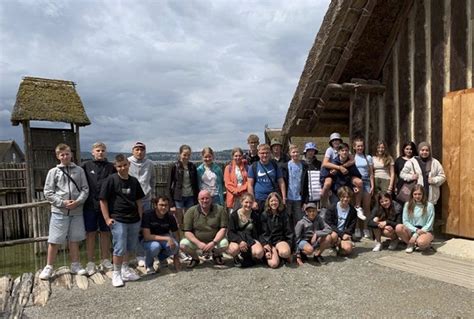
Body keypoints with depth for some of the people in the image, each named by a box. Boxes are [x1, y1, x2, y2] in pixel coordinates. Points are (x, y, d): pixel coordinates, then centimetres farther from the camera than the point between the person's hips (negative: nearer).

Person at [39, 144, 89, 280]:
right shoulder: (53, 172, 2)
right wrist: (63, 203, -12)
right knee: (54, 241, 3)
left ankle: (75, 265, 24)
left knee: (74, 239, 12)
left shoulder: (79, 170, 6)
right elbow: (48, 192, 0)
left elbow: (85, 189, 4)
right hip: (59, 212, -1)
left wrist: (78, 202, -12)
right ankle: (48, 267, 17)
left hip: (76, 211, 2)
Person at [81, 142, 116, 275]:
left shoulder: (110, 167, 3)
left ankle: (105, 260, 24)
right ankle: (91, 262, 18)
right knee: (91, 233, 7)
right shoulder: (86, 166, 1)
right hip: (90, 205, -1)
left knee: (105, 233, 10)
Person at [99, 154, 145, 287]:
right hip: (118, 220, -5)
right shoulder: (111, 180, -8)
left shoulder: (134, 181, 5)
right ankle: (116, 273, 15)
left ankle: (125, 270, 33)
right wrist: (107, 218, -10)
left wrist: (140, 217, 10)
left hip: (134, 220, 5)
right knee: (120, 248, -3)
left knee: (130, 248, 15)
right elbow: (103, 200, -7)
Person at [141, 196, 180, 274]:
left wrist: (176, 258, -6)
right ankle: (149, 265, -3)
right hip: (148, 240, -3)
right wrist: (167, 238, -34)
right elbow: (147, 236, -28)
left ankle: (162, 257, 7)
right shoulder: (147, 215, -24)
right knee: (155, 246, -38)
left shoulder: (170, 217, -12)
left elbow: (176, 236, -5)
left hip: (164, 238, 3)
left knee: (174, 246, -29)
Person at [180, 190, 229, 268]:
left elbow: (223, 229, -10)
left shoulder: (220, 210, -7)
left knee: (225, 243, -30)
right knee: (183, 244, -26)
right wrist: (198, 243, -24)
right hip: (196, 241, 1)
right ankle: (195, 258, 9)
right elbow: (187, 232, -9)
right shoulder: (191, 211, -7)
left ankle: (216, 255, 9)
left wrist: (213, 243, -24)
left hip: (215, 240, 0)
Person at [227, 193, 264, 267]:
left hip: (251, 239, 2)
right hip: (237, 239, -2)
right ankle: (238, 257, 1)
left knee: (259, 253, -29)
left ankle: (244, 256, 3)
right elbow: (230, 233, -8)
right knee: (234, 249, -37)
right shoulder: (234, 215, -3)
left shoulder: (255, 216, 3)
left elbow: (258, 232, 4)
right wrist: (240, 241, -25)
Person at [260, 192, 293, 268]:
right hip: (268, 241, -1)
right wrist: (265, 244, -16)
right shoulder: (264, 215, 2)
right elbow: (263, 232, -2)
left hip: (280, 240, 1)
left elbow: (288, 231, 9)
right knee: (273, 264, -26)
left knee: (285, 252, -36)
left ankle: (286, 256, 1)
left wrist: (289, 243, -5)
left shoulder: (283, 214, 7)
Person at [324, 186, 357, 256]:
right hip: (332, 232, -1)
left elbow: (352, 227, 3)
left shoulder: (352, 211, 3)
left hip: (345, 234, 2)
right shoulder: (332, 209, -6)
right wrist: (341, 234, -18)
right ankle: (338, 244, -6)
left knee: (348, 249, -29)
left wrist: (345, 234, -17)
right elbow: (329, 224, -10)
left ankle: (337, 244, 3)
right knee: (334, 235, -39)